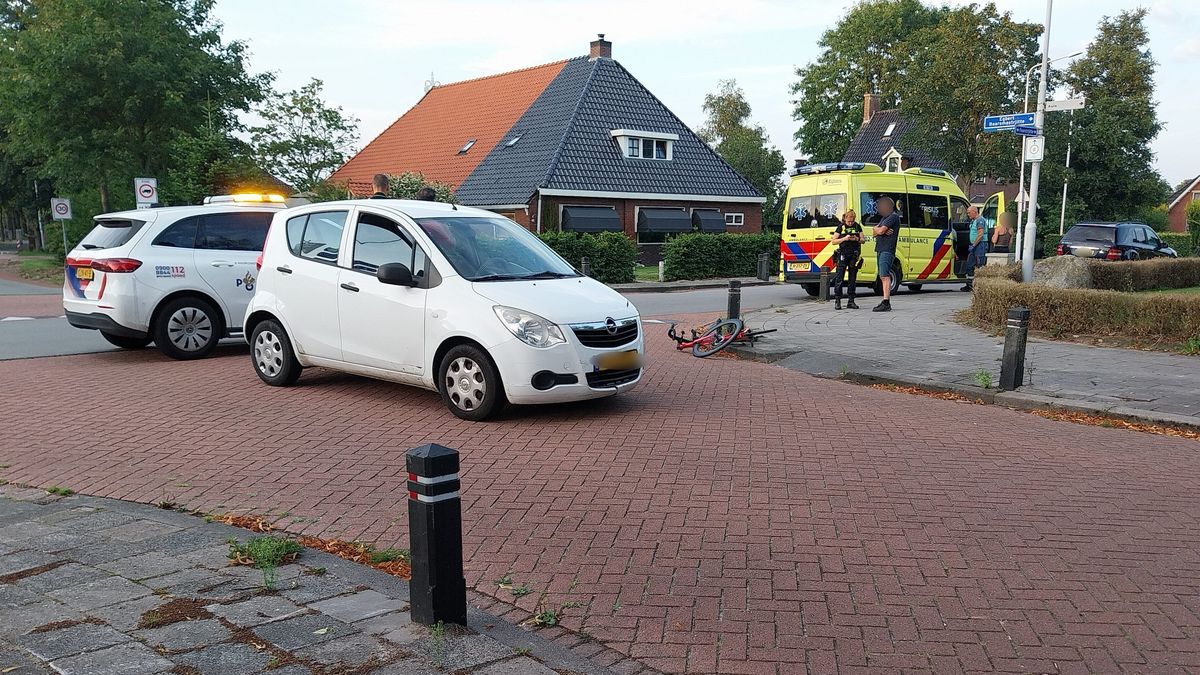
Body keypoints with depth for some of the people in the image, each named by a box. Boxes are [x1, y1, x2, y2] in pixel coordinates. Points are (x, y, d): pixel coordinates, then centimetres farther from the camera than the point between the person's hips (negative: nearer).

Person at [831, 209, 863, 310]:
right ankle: (837, 301, -3)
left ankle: (851, 301, 11)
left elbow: (862, 240, 10)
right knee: (840, 279, -7)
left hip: (854, 256, 3)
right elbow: (833, 241, -2)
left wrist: (857, 239, -12)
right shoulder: (841, 227, 0)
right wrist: (844, 238, -17)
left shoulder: (857, 226, 7)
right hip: (842, 255, -3)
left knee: (853, 279, 5)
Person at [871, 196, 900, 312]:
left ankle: (886, 303, -22)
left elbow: (880, 230, -17)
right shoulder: (884, 217, 23)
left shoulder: (893, 216, -8)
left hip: (887, 251, -10)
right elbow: (874, 232, 13)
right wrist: (883, 231, -7)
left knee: (885, 276, -16)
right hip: (880, 250, 10)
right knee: (882, 276, 11)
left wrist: (877, 229, 5)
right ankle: (886, 302, 15)